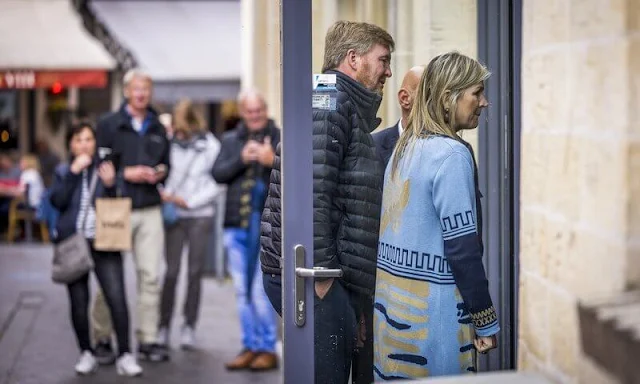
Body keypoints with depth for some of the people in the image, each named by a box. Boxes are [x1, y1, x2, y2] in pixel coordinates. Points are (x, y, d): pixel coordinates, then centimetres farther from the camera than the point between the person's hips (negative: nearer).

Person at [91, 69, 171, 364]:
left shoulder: (158, 128, 16)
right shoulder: (108, 124, 1)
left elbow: (166, 163, 22)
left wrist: (160, 172, 1)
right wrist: (126, 173, -14)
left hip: (150, 210, 4)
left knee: (150, 276, 2)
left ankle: (148, 340, 9)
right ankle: (102, 339, 11)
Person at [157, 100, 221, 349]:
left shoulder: (210, 145, -2)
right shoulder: (170, 143, 0)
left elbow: (215, 185, -3)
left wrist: (188, 201, -9)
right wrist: (165, 195, -10)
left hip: (200, 215, 0)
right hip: (174, 216, 0)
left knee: (195, 272, 4)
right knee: (172, 271, -3)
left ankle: (189, 327, 11)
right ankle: (164, 326, 6)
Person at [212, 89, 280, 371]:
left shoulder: (279, 138, 2)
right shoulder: (231, 140, 15)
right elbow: (218, 174, 3)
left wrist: (272, 161, -21)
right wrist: (242, 159, -11)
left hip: (268, 224, -5)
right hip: (237, 224, 5)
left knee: (261, 290, -8)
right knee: (243, 291, 9)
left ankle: (268, 349, 2)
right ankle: (250, 346, 17)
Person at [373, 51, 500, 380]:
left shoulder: (404, 147, 11)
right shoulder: (452, 154, -13)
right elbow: (462, 248, -16)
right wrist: (486, 322, -10)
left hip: (390, 300, 8)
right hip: (431, 309, -8)